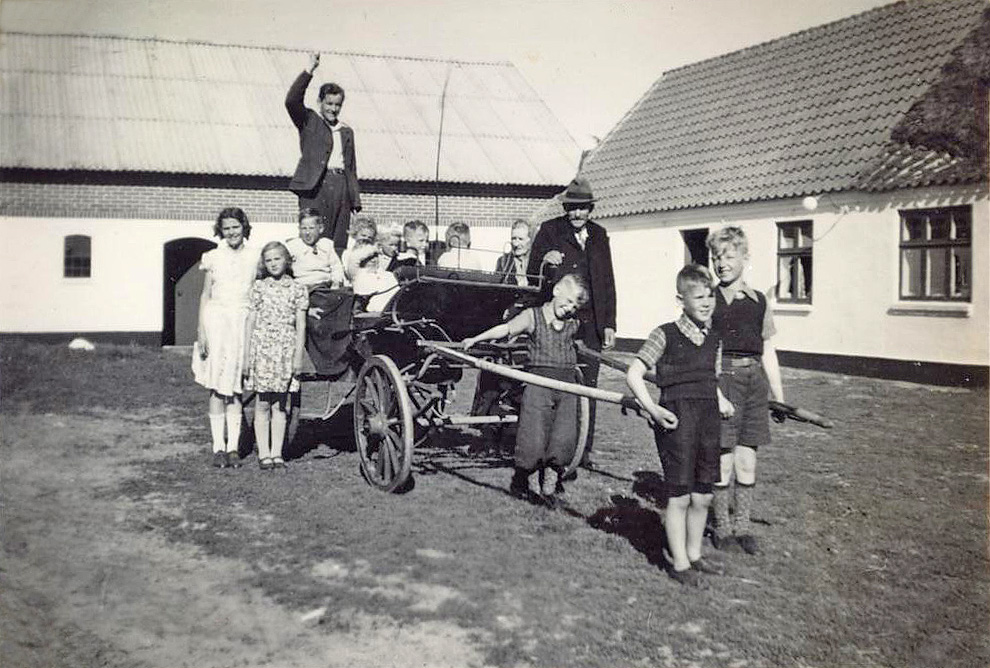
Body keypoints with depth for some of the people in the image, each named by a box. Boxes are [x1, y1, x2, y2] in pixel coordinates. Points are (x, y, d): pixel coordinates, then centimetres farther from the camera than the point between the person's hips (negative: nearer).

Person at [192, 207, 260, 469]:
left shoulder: (254, 257, 7)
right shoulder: (213, 257, 6)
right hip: (217, 320, 0)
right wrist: (201, 331, 0)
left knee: (236, 388, 1)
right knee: (217, 388, -2)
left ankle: (233, 447, 6)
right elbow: (205, 296, 7)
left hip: (244, 321, 1)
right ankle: (218, 447, 2)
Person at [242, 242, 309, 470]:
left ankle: (276, 453, 11)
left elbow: (301, 324, 5)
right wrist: (246, 355, 1)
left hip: (286, 349, 0)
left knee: (280, 405, 5)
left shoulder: (297, 288, 5)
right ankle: (263, 453, 7)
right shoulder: (259, 287, 5)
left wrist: (298, 355, -2)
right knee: (262, 404, 2)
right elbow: (250, 321, 6)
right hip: (262, 346, 0)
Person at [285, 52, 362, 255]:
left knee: (338, 244, -1)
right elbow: (291, 101, -9)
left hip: (340, 185, 4)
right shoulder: (309, 121, 10)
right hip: (315, 185, -4)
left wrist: (355, 198, 14)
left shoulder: (347, 131, 22)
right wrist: (309, 71, -11)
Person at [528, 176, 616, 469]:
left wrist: (609, 324, 11)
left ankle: (584, 449, 13)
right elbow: (532, 276, 2)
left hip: (591, 323, 3)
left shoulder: (598, 235, 13)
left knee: (588, 384, 4)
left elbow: (608, 282, 16)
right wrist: (545, 263, -21)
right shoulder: (549, 231, 2)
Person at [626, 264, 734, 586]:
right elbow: (634, 374, -9)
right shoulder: (666, 335, -7)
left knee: (702, 496, 12)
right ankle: (680, 563, 12)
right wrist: (652, 409, -19)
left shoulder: (713, 339, 12)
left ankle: (694, 556, 29)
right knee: (679, 496, 0)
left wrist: (720, 400, 10)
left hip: (708, 416, 6)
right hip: (676, 417, -6)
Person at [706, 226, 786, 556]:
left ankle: (743, 526, 23)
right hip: (721, 378, -4)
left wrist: (779, 398, 14)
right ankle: (722, 527, 16)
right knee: (722, 461, 0)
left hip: (754, 380, 4)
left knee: (747, 462, 9)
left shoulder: (758, 301, 11)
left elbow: (768, 352, 16)